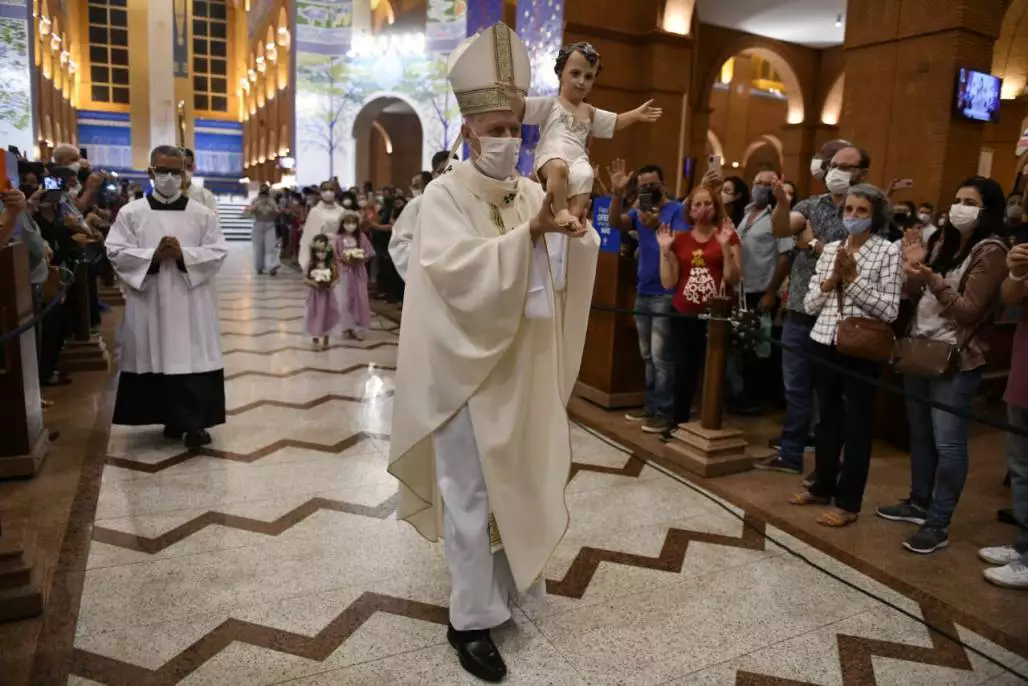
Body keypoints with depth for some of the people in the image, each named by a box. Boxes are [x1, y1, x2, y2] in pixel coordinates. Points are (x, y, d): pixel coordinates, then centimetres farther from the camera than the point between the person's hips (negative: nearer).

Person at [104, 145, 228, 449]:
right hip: (149, 301, 1)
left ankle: (194, 422, 2)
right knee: (157, 358, 6)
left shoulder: (202, 214, 4)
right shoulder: (130, 213, 4)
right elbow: (116, 253, 0)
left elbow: (218, 253, -1)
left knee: (192, 358, -4)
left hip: (190, 301, -1)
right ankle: (172, 419, 20)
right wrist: (153, 255, -15)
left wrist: (184, 254, -16)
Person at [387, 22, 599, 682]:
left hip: (525, 363, 6)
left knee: (518, 477, 18)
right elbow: (454, 269, -25)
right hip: (469, 363, -6)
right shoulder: (446, 194, -10)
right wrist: (528, 234, -31)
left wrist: (575, 232, -19)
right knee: (471, 491, 3)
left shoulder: (533, 192, 7)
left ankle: (508, 580, 40)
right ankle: (472, 619, 17)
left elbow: (572, 267, 3)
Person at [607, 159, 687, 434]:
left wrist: (657, 226, -31)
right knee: (648, 356, 13)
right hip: (643, 292, 7)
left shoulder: (677, 209, -4)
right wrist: (617, 193, -16)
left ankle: (664, 411, 0)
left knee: (661, 356, -7)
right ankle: (651, 405, 22)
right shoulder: (639, 210, 13)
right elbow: (615, 223, -4)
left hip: (666, 294, -7)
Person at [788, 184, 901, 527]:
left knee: (856, 425, 4)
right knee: (827, 419, 15)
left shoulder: (888, 250, -5)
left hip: (861, 349, -5)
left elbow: (889, 310, -13)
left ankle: (848, 502, 15)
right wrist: (831, 280, -9)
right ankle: (823, 487, 30)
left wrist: (854, 278, -15)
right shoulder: (830, 249, 9)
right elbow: (809, 304, 7)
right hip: (825, 344, 5)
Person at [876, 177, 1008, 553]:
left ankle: (938, 524, 3)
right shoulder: (942, 240, 11)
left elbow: (968, 311, -15)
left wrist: (933, 280, -26)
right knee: (920, 434, 15)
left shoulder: (991, 252, -9)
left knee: (947, 443, -5)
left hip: (956, 359, -7)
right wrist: (913, 267, -7)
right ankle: (919, 502, 29)